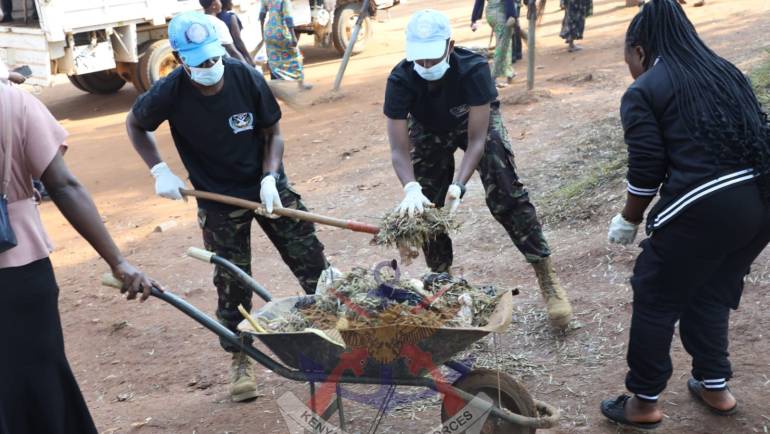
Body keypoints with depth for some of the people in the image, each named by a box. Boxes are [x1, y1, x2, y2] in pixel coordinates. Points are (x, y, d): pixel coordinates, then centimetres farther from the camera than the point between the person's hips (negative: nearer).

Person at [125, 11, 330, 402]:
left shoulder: (246, 77, -17)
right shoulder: (170, 93, -18)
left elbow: (273, 133, -5)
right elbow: (135, 125, 3)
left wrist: (270, 178, -19)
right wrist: (159, 170, -8)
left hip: (267, 186, 1)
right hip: (219, 199, -1)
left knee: (311, 262, 4)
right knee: (232, 283, 5)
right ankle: (240, 361, 22)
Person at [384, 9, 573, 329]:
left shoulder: (473, 68, -38)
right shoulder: (400, 80, -33)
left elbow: (476, 138, -36)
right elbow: (399, 149, -34)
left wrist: (458, 185, -50)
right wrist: (411, 188, -53)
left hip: (477, 121, -2)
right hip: (429, 130, 3)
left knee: (505, 196, -16)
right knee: (426, 206, -1)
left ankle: (546, 276, -7)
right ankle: (442, 278, 20)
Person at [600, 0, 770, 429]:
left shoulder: (643, 92, 0)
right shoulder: (727, 71, 19)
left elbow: (647, 171, -5)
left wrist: (629, 221, 11)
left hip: (704, 208, -7)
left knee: (656, 300, 11)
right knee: (711, 295, 25)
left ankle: (644, 403, 21)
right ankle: (715, 386, 36)